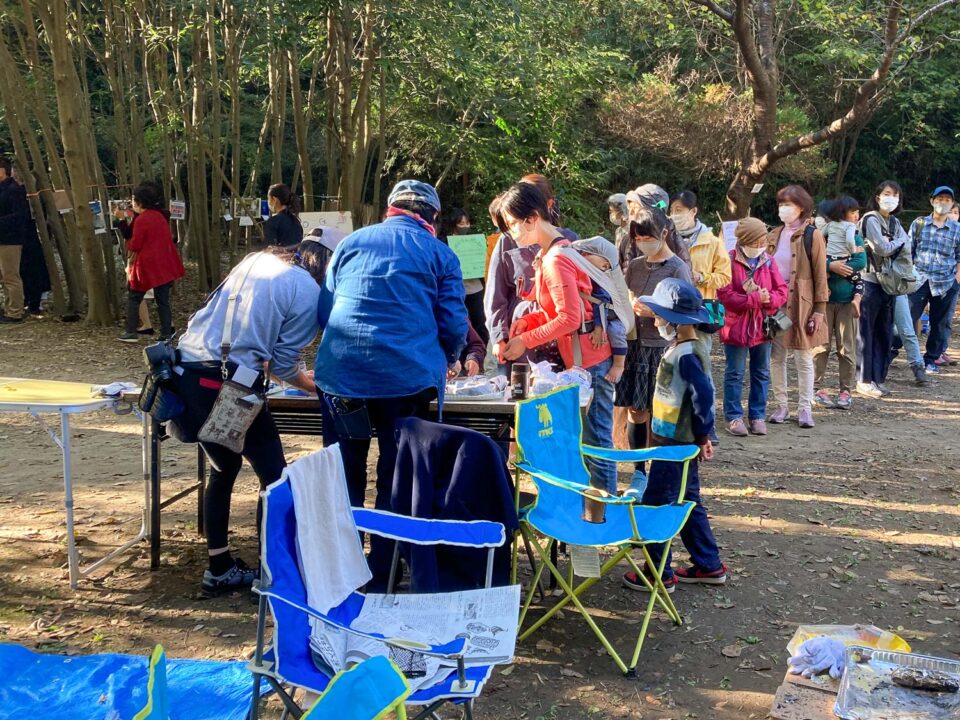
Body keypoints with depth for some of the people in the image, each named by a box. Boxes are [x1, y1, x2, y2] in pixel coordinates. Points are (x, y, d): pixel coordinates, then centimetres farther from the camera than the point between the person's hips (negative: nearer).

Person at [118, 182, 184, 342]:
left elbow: (135, 246, -12)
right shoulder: (160, 215, 9)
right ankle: (167, 333, 8)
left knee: (133, 298, 6)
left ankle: (131, 333, 5)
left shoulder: (141, 220, -14)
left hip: (147, 266, -7)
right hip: (164, 265, 7)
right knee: (163, 300, 9)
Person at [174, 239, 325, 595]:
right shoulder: (309, 293, -3)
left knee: (223, 467, 23)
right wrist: (312, 384, 19)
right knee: (274, 475, 10)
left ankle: (219, 569, 30)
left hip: (187, 370, 8)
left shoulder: (256, 259, 16)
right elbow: (282, 362, -1)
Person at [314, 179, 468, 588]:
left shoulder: (351, 242, 16)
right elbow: (454, 326, 5)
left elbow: (323, 311, 21)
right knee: (395, 482, 10)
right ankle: (381, 580, 16)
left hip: (340, 373, 3)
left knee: (343, 480, 15)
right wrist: (446, 362, 27)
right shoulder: (439, 254, 8)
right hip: (408, 377, -2)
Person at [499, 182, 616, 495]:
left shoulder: (555, 259, -19)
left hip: (587, 360, -10)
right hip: (578, 357, 10)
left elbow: (569, 318, -22)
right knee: (590, 437, 15)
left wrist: (525, 341, -15)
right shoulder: (550, 251, 11)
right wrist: (526, 322, 2)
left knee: (595, 440, -2)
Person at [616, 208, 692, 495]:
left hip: (663, 349, -5)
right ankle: (639, 474, 19)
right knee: (635, 411, 7)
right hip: (636, 346, 5)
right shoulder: (634, 266, 8)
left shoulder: (677, 269, -8)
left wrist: (652, 312, -22)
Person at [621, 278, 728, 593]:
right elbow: (699, 394, 16)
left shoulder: (686, 355, -22)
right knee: (688, 503, 18)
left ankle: (660, 574, 9)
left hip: (675, 445, -10)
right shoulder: (680, 349, 9)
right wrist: (700, 436, 16)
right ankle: (709, 565, 29)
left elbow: (704, 395, -27)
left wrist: (702, 436, -16)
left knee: (655, 504, -1)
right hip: (677, 442, 10)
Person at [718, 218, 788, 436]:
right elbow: (725, 294, -17)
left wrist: (769, 299, -18)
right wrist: (755, 298, -20)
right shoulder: (729, 261, -9)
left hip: (762, 326, 5)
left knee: (761, 373, 11)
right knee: (735, 374, 3)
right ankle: (734, 417, 11)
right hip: (736, 326, -5)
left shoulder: (768, 261, 5)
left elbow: (782, 291, 4)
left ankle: (757, 416, 21)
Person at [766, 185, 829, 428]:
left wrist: (819, 309, -9)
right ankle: (781, 405, 16)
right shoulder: (774, 236, 11)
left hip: (801, 305, -4)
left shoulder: (812, 235, -3)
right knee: (776, 357, 6)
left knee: (804, 358, 2)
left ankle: (805, 408, 9)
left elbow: (820, 275, -5)